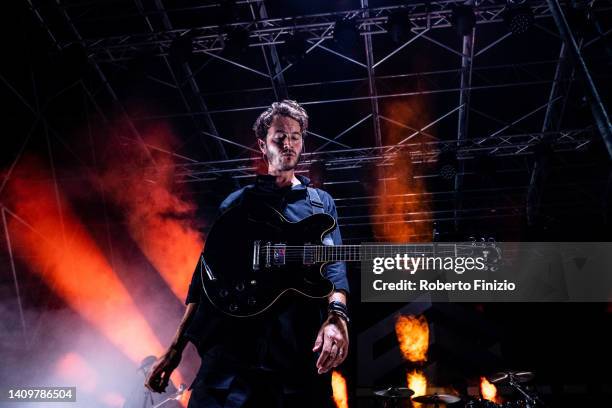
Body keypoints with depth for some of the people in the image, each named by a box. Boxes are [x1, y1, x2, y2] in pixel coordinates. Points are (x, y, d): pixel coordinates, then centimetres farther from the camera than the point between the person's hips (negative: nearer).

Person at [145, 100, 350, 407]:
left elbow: (333, 262, 2)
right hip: (232, 343, 0)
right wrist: (177, 346, 7)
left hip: (300, 348, 0)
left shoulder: (321, 203, 18)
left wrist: (336, 315, -20)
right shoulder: (236, 203, 18)